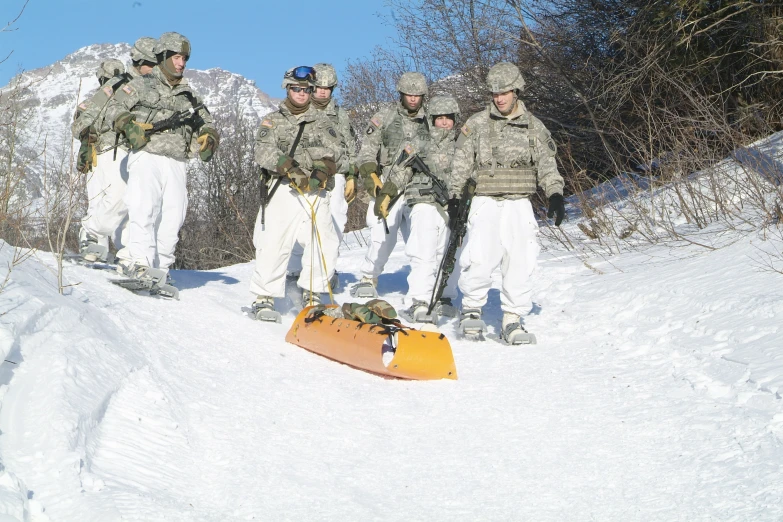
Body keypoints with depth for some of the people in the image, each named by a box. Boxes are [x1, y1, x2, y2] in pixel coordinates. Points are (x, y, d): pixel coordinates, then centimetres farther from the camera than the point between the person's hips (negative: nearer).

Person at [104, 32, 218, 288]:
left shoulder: (188, 95, 23)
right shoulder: (142, 85, 9)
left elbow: (205, 123, 25)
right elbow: (114, 108, 9)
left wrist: (208, 137, 2)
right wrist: (128, 124, -10)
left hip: (176, 163, 5)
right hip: (147, 155, -5)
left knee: (174, 215, -3)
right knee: (145, 208, -18)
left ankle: (160, 266, 2)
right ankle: (139, 261, -19)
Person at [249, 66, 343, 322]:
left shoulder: (323, 123, 20)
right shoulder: (272, 121, 16)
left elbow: (336, 149, 4)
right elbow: (264, 151, -1)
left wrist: (321, 171, -16)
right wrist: (290, 169, -16)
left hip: (315, 192, 2)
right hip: (282, 190, -2)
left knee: (325, 246, -7)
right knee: (273, 245, -11)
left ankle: (312, 294, 10)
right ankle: (264, 298, 0)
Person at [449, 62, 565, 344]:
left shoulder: (533, 126, 10)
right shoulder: (477, 123, 5)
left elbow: (546, 163, 13)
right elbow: (461, 164, 6)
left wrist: (555, 194, 1)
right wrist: (456, 196, 0)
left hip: (519, 204, 2)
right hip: (486, 203, -2)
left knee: (519, 263, -3)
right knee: (479, 260, -15)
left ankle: (512, 320, 6)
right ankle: (472, 310, 6)